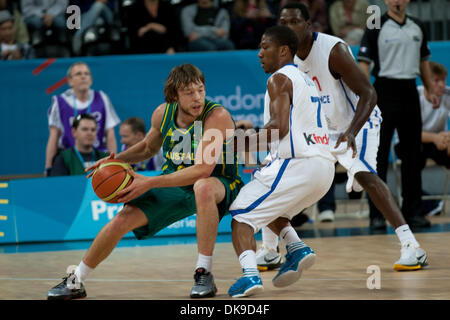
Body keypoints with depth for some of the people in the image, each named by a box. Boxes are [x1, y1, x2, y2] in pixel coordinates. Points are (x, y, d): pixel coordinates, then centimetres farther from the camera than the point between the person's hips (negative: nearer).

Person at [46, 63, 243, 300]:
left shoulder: (217, 116, -27)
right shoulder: (163, 113, -7)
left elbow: (202, 169, -35)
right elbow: (149, 147, 16)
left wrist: (149, 183, -33)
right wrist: (117, 159, -4)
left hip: (219, 185, -5)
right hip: (175, 182, 6)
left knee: (203, 187, -42)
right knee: (122, 219, -5)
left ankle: (204, 274, -29)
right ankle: (75, 282, 16)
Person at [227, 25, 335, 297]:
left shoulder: (279, 79, -3)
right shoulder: (306, 80, 24)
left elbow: (280, 127, -17)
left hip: (297, 163, -9)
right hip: (325, 166, 9)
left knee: (241, 215, 1)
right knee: (268, 205, 31)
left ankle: (250, 274, -19)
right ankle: (297, 248, 9)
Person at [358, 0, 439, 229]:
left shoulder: (417, 28, 11)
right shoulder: (376, 28, -4)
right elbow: (364, 62, -8)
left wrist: (430, 90, 12)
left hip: (410, 91, 5)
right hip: (385, 89, -5)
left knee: (412, 154, 7)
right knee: (379, 155, -4)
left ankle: (412, 211, 14)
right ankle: (377, 214, -2)